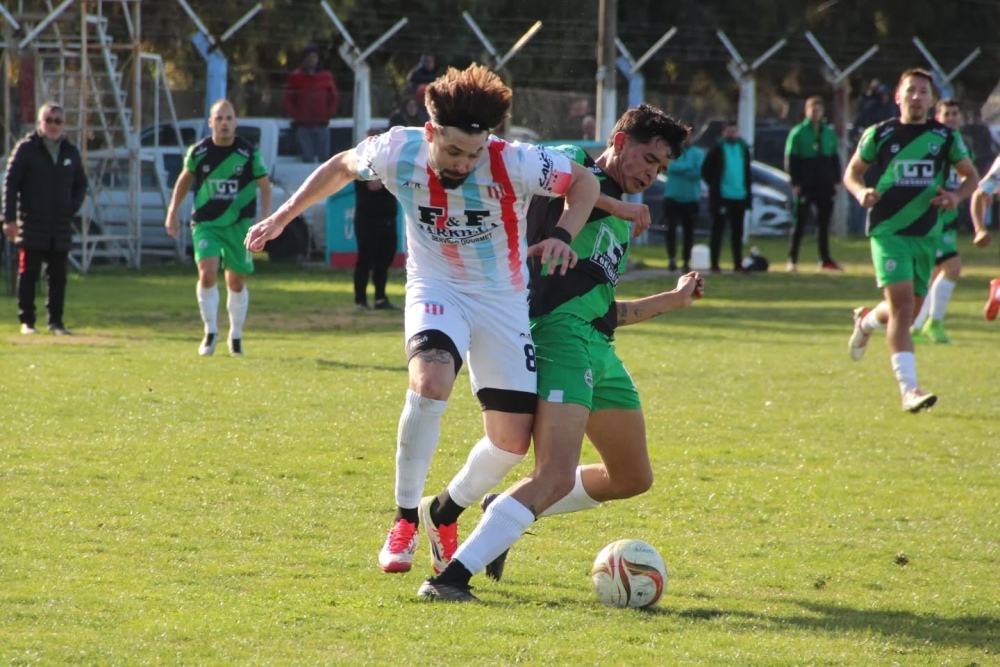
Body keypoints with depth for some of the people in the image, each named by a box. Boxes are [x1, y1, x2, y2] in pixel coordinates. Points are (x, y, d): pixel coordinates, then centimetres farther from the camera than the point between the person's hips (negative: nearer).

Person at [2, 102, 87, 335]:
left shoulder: (71, 152, 10)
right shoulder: (26, 149, -3)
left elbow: (81, 184, 20)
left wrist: (73, 207, 2)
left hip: (61, 226, 4)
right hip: (32, 225, -4)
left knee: (58, 277, 5)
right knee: (28, 274, -1)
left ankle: (56, 321, 12)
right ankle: (26, 321, 5)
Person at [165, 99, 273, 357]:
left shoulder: (249, 153, -6)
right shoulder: (198, 152, -3)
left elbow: (264, 185, 3)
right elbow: (184, 180, 14)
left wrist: (266, 220, -7)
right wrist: (172, 213, 12)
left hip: (238, 225, 0)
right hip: (205, 224, 0)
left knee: (237, 282, 7)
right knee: (207, 274, -17)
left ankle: (236, 336, 25)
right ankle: (210, 332, -2)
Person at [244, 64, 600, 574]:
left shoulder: (515, 164, -25)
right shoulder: (398, 153, -20)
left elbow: (584, 181, -10)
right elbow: (341, 167, 2)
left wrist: (564, 235, -28)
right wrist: (283, 217, 4)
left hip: (502, 298, 1)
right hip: (436, 287, -1)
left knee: (512, 441, -6)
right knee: (431, 380, -33)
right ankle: (405, 520, -19)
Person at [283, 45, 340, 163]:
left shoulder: (326, 76, 8)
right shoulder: (296, 76, 4)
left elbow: (335, 98, 12)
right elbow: (288, 100, 5)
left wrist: (327, 114, -1)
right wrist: (296, 115, -6)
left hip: (322, 125, 1)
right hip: (303, 126, -1)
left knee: (323, 158, 1)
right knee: (307, 158, -6)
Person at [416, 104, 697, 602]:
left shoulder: (619, 219, 27)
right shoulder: (573, 168, 2)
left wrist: (674, 299, 36)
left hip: (598, 348, 10)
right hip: (561, 336, -10)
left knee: (632, 478, 18)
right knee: (556, 477, -24)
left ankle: (504, 513, 29)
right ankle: (452, 575, -26)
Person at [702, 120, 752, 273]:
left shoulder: (743, 149, 9)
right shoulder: (717, 149, -4)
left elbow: (747, 172, 15)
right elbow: (705, 169, -2)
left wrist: (748, 194, 9)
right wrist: (714, 186, -5)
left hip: (739, 197, 4)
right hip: (721, 197, -4)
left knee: (737, 232, 8)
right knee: (717, 231, -1)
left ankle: (738, 264, 13)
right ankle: (714, 264, 1)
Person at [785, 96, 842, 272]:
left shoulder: (829, 133, 11)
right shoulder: (798, 133, -1)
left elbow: (835, 158, 15)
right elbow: (790, 160, -4)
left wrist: (836, 180, 6)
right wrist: (795, 183, -11)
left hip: (825, 186, 4)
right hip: (805, 187, -4)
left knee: (824, 224, 7)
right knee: (800, 223, -2)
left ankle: (825, 260, 10)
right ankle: (792, 259, 4)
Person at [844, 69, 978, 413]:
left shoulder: (946, 137, 3)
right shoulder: (878, 135, -1)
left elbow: (971, 176, 14)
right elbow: (852, 172, 10)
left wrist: (956, 196, -8)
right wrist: (861, 192, -12)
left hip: (926, 234, 3)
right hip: (888, 230, -3)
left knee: (907, 310, 13)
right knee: (902, 305, -17)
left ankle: (867, 320, 49)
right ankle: (909, 389, -19)